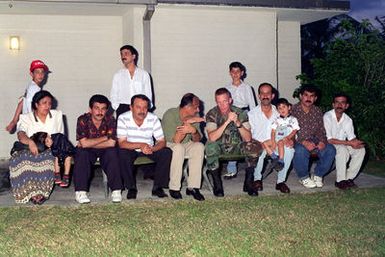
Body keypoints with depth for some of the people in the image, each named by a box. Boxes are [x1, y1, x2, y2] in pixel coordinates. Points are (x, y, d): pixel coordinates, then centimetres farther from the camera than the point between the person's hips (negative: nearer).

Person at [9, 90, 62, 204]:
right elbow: (20, 135, -13)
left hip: (50, 151, 0)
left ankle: (40, 192, -33)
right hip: (30, 151, 0)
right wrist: (30, 142, -37)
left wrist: (51, 139, -16)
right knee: (18, 159, -34)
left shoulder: (57, 115, 13)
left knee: (47, 160, -37)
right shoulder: (26, 118, 6)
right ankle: (32, 192, -33)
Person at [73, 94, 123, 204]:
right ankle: (80, 192, -29)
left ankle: (116, 190, -24)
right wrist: (105, 137, -20)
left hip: (104, 151, 0)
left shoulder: (110, 120, -13)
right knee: (81, 153, -31)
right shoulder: (83, 120, -15)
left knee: (112, 152, -30)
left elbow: (111, 143, -23)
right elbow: (84, 143, -26)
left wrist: (90, 144, -22)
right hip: (88, 153, 0)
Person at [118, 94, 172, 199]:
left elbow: (162, 142, -13)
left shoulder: (153, 119, -14)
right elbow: (122, 143, -23)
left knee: (167, 152, -22)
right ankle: (131, 187, -14)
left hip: (149, 149, 2)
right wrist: (140, 145, -38)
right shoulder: (123, 118, -19)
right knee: (122, 153, -34)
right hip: (131, 149, -2)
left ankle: (158, 187, -9)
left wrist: (152, 149, -36)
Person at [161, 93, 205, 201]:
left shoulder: (194, 115, -7)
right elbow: (175, 140, -32)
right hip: (168, 145, -5)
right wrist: (187, 122, -36)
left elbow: (197, 139, -11)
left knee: (199, 146, -24)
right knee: (179, 148, -36)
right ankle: (174, 188, -24)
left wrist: (193, 130, -34)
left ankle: (193, 187, -20)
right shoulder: (170, 115, -24)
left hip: (186, 144, 5)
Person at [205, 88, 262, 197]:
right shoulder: (212, 114, -15)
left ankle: (248, 183, -9)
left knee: (255, 146, -25)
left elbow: (248, 138, -18)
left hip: (236, 146, 2)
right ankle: (217, 185, -20)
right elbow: (212, 137, -31)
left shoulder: (240, 113, -10)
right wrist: (227, 121, -37)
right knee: (210, 146, -35)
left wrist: (238, 123, -33)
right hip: (219, 146, -1)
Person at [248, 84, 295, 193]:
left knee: (289, 150, -28)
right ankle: (257, 179, -8)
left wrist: (290, 140, -14)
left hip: (276, 145, 3)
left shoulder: (279, 113, 9)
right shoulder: (252, 114, 0)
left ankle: (281, 181, -11)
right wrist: (263, 144, -22)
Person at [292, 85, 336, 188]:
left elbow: (321, 130, 11)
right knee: (301, 150, -38)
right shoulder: (293, 110, -7)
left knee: (330, 150, -21)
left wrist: (322, 141, -13)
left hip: (314, 141, 5)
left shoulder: (318, 112, 11)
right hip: (298, 142, -5)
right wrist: (304, 142, -28)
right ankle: (304, 177, -12)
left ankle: (318, 175, 0)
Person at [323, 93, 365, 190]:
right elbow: (329, 140, -22)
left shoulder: (348, 119, 3)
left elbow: (352, 138, 2)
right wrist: (350, 143, -25)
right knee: (342, 149, -33)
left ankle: (348, 178, -6)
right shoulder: (327, 116, -17)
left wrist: (356, 143, -24)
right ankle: (340, 181, -24)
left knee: (361, 150, -15)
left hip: (343, 146, 6)